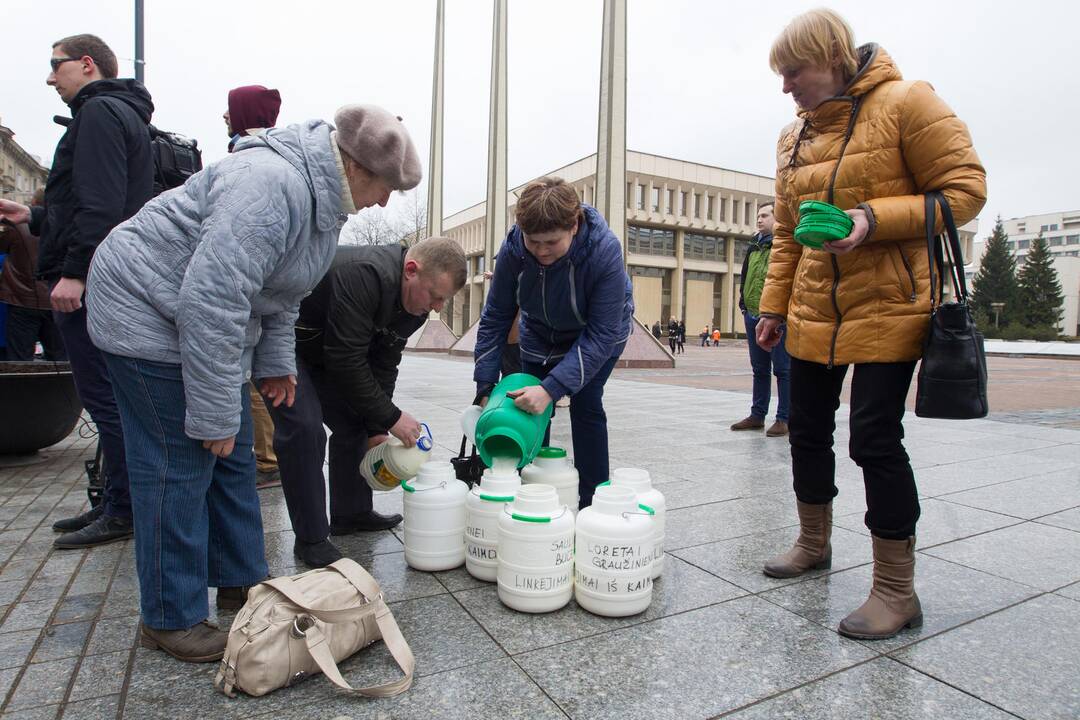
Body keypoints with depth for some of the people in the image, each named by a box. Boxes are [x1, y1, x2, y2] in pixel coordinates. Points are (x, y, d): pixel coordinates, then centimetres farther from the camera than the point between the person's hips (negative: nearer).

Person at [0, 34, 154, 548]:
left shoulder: (100, 112, -6)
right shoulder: (124, 113, 25)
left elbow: (100, 204, -20)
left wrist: (74, 269, -23)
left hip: (90, 282, -10)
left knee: (103, 398, -8)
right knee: (109, 398, 12)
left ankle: (123, 512, -1)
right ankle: (115, 503, 21)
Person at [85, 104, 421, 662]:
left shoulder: (322, 193, 4)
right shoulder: (271, 185, -29)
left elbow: (280, 287, 14)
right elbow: (211, 301, -33)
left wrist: (275, 362, 12)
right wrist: (215, 413, -28)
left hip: (205, 320, 10)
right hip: (149, 311, -10)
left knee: (232, 458, 12)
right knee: (181, 465, -6)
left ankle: (241, 580, 26)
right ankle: (171, 619, 10)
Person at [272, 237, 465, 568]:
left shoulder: (413, 304, -8)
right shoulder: (363, 275, -37)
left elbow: (383, 365, -2)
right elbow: (347, 360, -36)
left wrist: (377, 428, -5)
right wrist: (390, 417, -28)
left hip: (323, 349, 9)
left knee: (355, 423, 7)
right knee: (304, 427, -18)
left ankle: (351, 514, 23)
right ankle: (310, 540, -5)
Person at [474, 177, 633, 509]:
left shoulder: (605, 250, -37)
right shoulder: (513, 249, -27)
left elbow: (601, 334, -36)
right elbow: (495, 317, -16)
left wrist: (552, 388, -44)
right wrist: (486, 386, -19)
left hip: (598, 334, -3)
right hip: (541, 333, 4)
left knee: (586, 405, -14)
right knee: (531, 409, 1)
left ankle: (591, 504, -1)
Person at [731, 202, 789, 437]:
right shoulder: (754, 246, 16)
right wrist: (744, 305, 15)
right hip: (753, 316, 7)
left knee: (783, 369, 0)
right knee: (759, 369, 14)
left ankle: (784, 419, 7)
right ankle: (757, 415, 23)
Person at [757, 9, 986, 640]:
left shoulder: (904, 103, -7)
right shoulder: (794, 139, 12)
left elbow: (965, 190, -9)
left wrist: (875, 219, -23)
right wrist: (774, 307, 12)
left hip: (888, 309, -7)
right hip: (814, 315, 7)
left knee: (875, 439, -9)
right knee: (808, 430, 11)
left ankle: (897, 592, 8)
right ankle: (814, 545, 32)